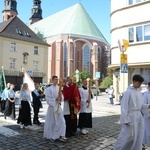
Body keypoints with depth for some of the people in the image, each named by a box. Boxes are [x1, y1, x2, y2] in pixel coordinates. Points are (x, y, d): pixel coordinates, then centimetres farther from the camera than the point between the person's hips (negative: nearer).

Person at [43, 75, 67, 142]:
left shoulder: (59, 88, 8)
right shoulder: (49, 89, -8)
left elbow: (62, 97, 11)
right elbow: (47, 98, -12)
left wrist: (60, 98, -11)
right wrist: (55, 99, -19)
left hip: (58, 106, 5)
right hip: (52, 106, -5)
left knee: (61, 121, 0)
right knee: (51, 122, 4)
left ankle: (61, 136, 6)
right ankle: (51, 136, 20)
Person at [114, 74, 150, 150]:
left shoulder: (139, 92, 9)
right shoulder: (128, 92, -11)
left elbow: (141, 105, 15)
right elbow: (124, 106, -13)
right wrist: (125, 120, -16)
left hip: (139, 115, 7)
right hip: (131, 116, -7)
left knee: (138, 136, 11)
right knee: (129, 135, 0)